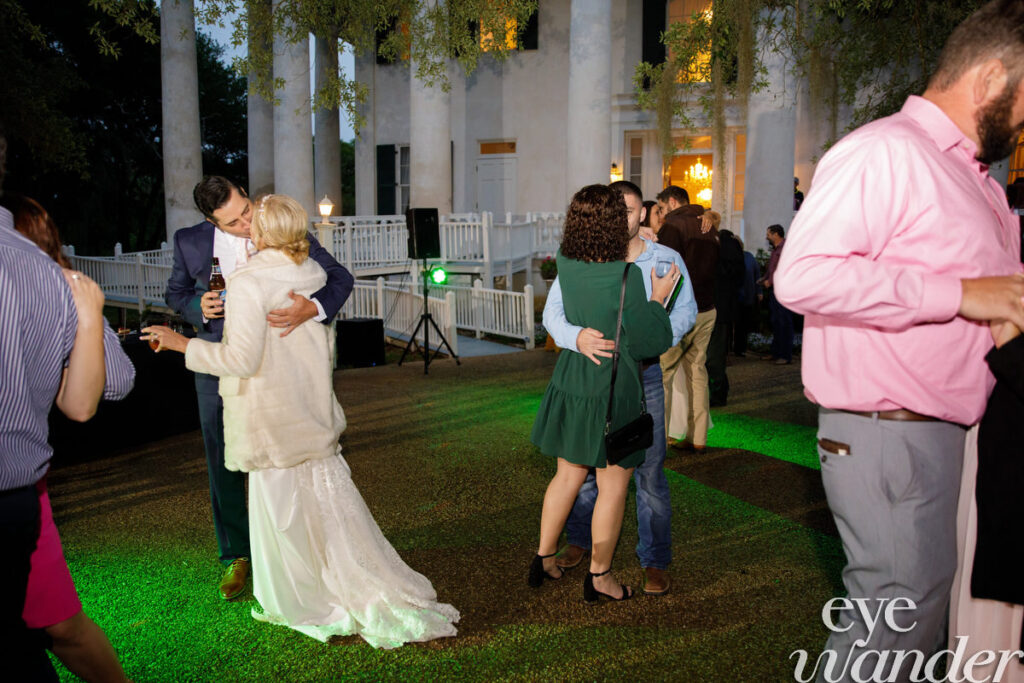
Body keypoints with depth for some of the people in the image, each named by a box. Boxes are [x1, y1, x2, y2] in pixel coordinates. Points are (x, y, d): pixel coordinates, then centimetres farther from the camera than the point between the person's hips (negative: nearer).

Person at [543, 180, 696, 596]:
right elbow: (552, 312, -11)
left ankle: (655, 561, 16)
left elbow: (686, 311, -3)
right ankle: (580, 540, 35)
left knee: (649, 470, 0)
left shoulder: (666, 261, 1)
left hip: (644, 376, -1)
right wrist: (577, 337, -33)